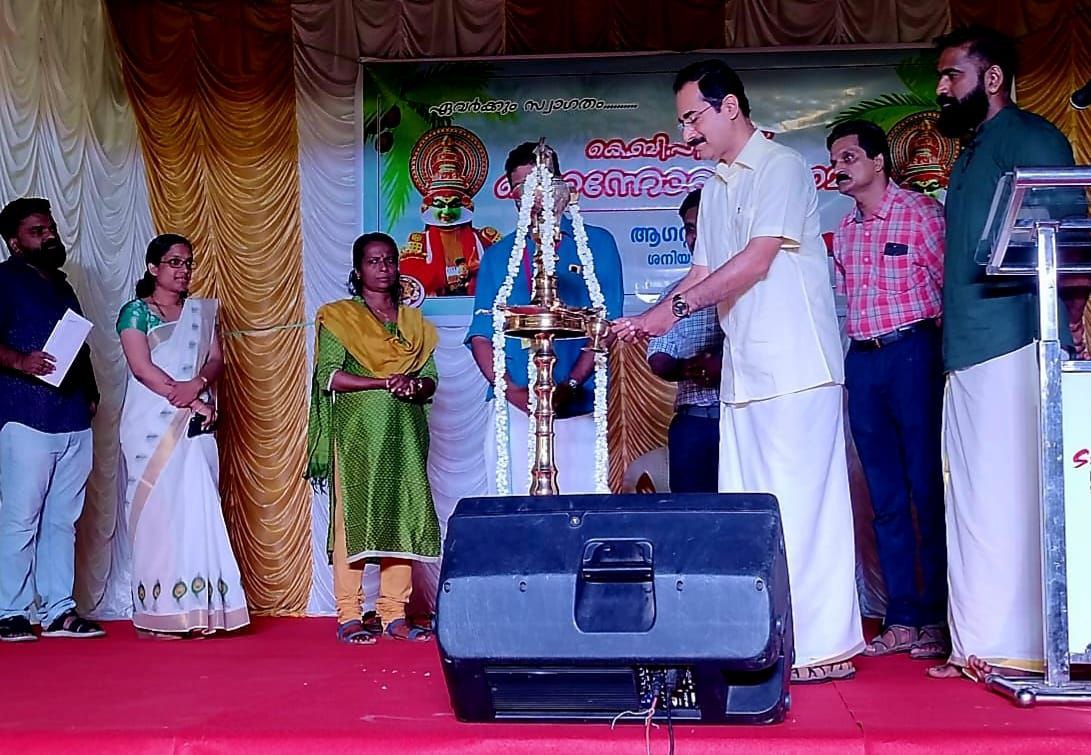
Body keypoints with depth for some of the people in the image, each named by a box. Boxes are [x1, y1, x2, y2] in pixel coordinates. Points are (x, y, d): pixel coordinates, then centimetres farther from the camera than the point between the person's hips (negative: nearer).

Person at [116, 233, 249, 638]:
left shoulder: (201, 311, 17)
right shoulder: (135, 311, 2)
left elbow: (216, 359, 8)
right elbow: (141, 367, -9)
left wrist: (197, 384, -13)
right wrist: (189, 400, -12)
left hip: (196, 426, 4)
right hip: (153, 425, -4)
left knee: (197, 513, -2)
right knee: (156, 512, -7)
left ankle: (194, 610, -1)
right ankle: (155, 614, -4)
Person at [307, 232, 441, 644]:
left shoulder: (414, 321, 17)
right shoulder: (338, 317, 4)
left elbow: (430, 379, 11)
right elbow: (330, 376, -7)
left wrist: (413, 385, -12)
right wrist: (386, 382, -15)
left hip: (405, 433, 4)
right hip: (358, 430, -4)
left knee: (403, 514, 1)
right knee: (353, 515, -6)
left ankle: (394, 614, 6)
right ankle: (349, 615, -2)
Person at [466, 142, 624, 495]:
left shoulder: (596, 243, 10)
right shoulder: (498, 255, 15)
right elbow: (481, 334, 8)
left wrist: (570, 386, -11)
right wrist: (513, 392, -9)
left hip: (577, 409, -1)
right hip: (513, 409, 2)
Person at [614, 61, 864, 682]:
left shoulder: (781, 166, -5)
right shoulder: (717, 188, 20)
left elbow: (757, 260, -15)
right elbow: (705, 275, 19)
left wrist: (673, 309, -15)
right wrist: (646, 322, 5)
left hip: (796, 367, -8)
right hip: (744, 371, 8)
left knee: (799, 505, -7)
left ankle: (822, 646, -1)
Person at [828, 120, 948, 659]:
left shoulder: (920, 211, -2)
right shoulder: (844, 229, 16)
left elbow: (951, 285, -5)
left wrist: (936, 349, -10)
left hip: (912, 352, -6)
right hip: (861, 361, 6)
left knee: (927, 488, -3)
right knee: (885, 497, 7)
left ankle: (937, 616, 4)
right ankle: (901, 618, 12)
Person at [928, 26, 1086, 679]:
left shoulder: (1028, 136, -3)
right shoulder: (972, 153, 25)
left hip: (1015, 348, -10)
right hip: (968, 355, 10)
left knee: (1012, 498, -8)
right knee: (972, 503, 9)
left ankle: (1020, 648, -3)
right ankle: (979, 647, 14)